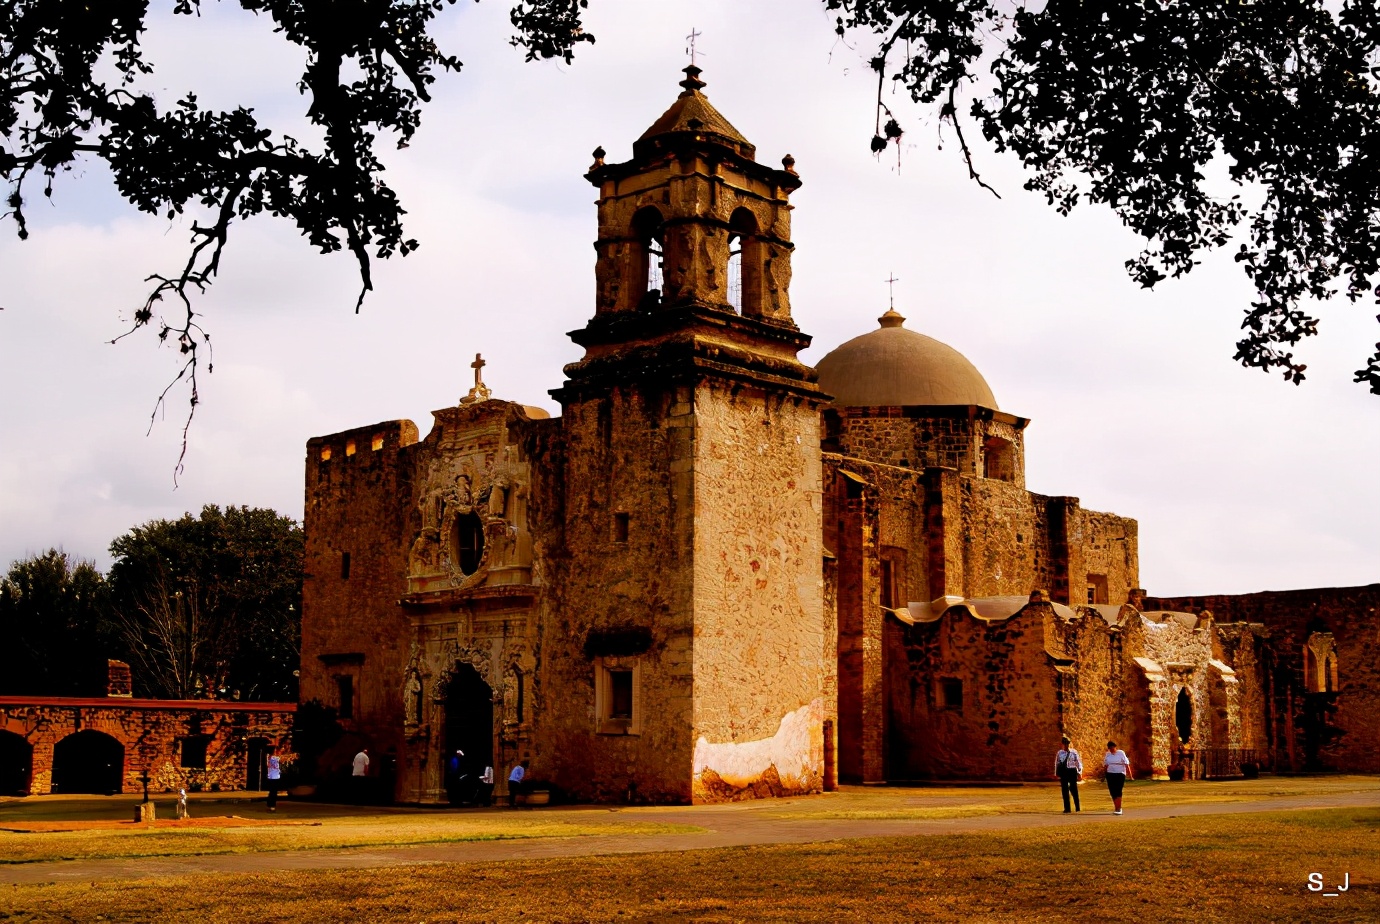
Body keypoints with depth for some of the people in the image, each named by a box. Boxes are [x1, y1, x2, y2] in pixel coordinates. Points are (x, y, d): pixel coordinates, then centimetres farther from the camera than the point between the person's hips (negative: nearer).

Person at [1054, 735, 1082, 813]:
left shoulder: (1074, 752, -1)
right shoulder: (1059, 753, 6)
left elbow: (1078, 762, 1)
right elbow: (1057, 763, 12)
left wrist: (1079, 772, -1)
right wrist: (1056, 773, 12)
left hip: (1072, 771, -2)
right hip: (1063, 772, 2)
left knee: (1074, 789, 2)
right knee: (1064, 790, 3)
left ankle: (1077, 807, 17)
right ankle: (1067, 808, 10)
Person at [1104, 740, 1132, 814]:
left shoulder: (1121, 753, -3)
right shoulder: (1107, 755, 10)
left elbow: (1126, 764, -4)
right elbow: (1106, 765, 15)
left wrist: (1129, 775, -8)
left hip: (1120, 774, -4)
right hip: (1110, 774, 4)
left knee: (1118, 791, -13)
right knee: (1112, 792, 2)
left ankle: (1118, 809, -13)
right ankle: (1116, 808, 11)